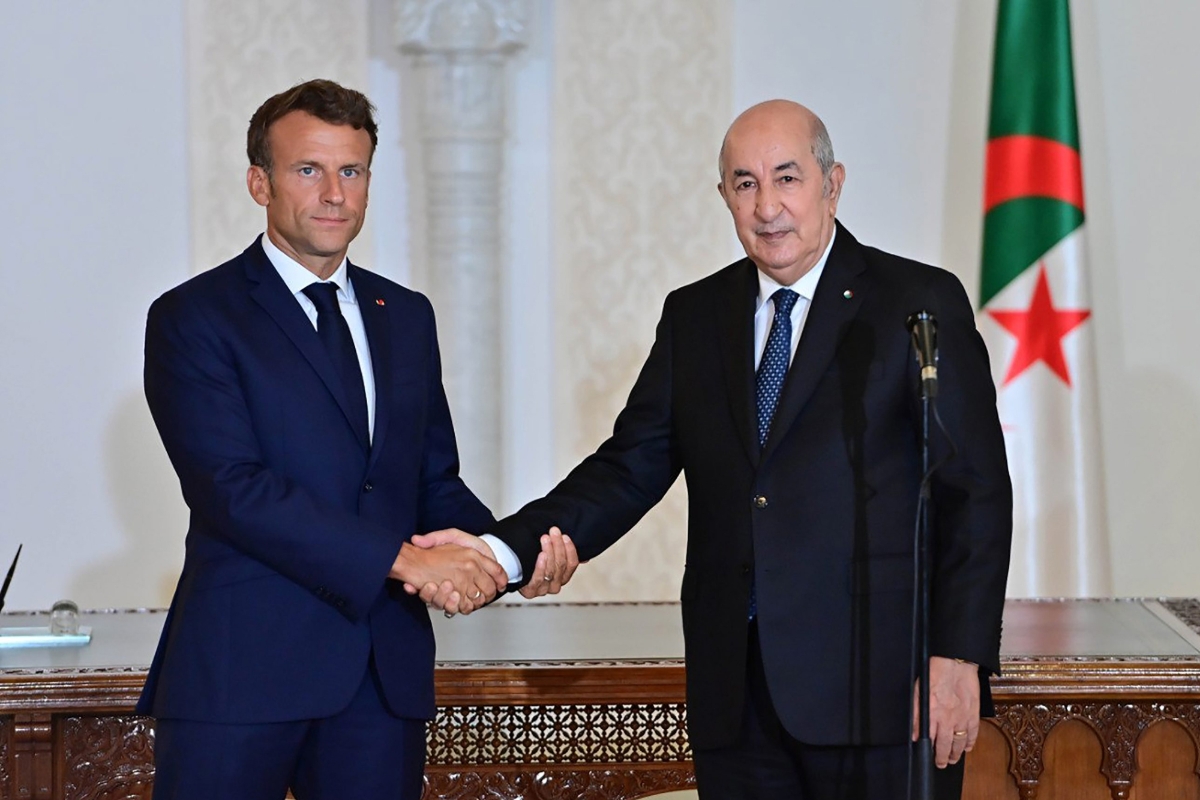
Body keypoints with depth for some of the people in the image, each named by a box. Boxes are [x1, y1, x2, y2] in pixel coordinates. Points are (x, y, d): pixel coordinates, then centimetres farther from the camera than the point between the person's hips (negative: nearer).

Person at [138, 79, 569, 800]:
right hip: (245, 668, -5)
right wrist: (400, 558, -20)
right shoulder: (193, 319, -3)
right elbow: (231, 488, -14)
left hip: (386, 674, 5)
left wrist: (510, 552, -3)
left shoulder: (407, 316, 17)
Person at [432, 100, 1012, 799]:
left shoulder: (921, 303, 0)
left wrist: (959, 658, -12)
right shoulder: (694, 317, 14)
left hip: (877, 687, -4)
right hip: (736, 699, 4)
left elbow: (978, 491, -4)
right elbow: (629, 470, 9)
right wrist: (504, 550, -6)